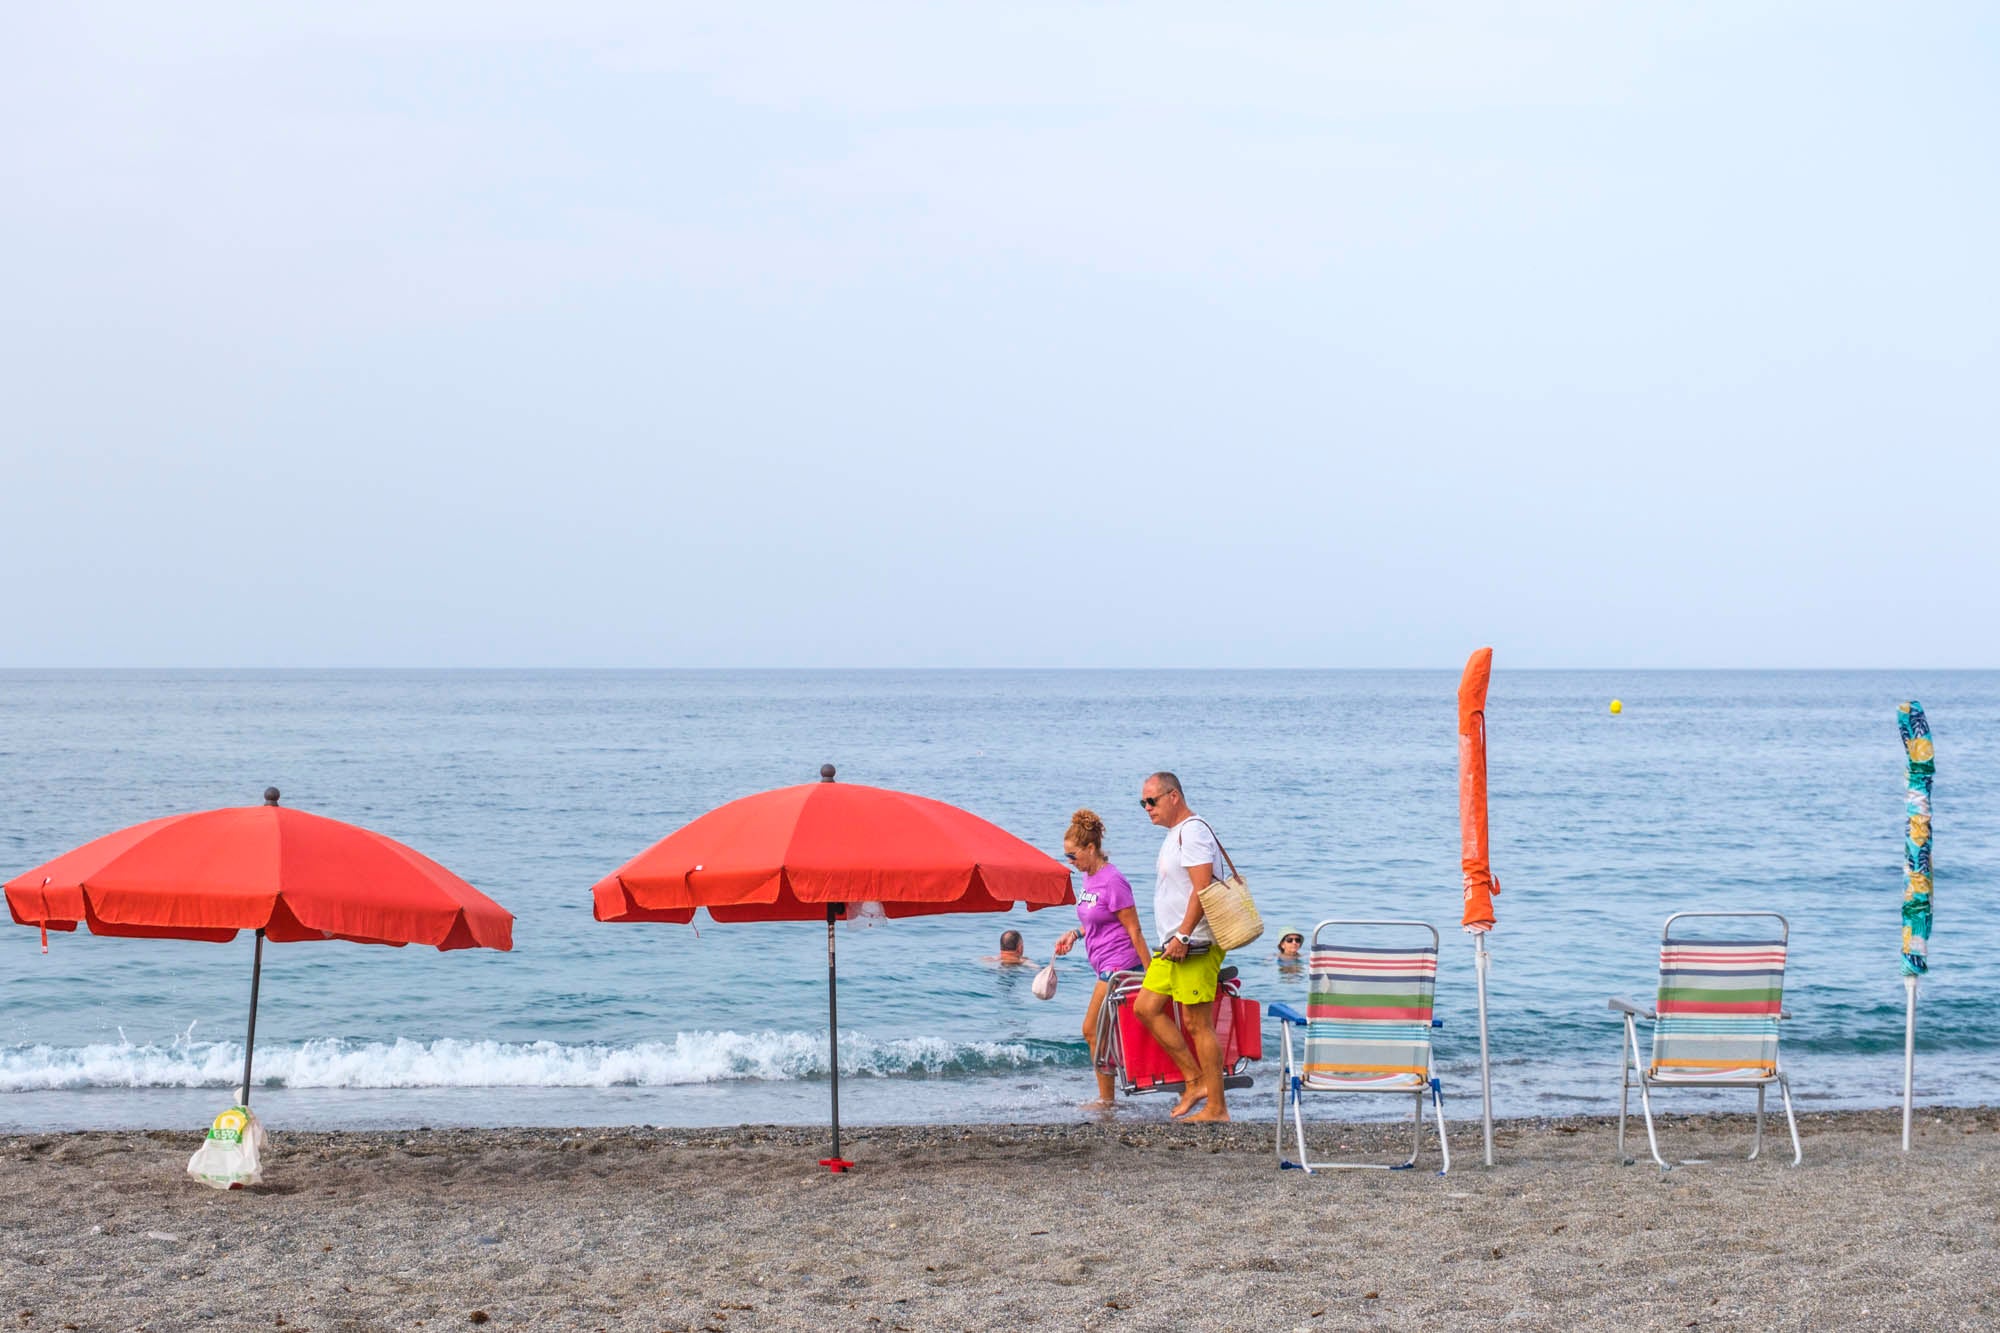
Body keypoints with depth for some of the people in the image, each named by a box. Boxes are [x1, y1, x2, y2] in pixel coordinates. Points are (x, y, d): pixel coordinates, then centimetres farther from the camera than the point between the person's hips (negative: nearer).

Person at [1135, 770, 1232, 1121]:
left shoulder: (1192, 831, -13)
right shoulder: (1175, 835, 19)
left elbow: (1202, 888, -22)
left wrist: (1183, 936, -24)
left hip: (1195, 944, -11)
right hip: (1173, 946, 11)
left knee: (1197, 1023, -8)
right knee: (1146, 1008, 9)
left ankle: (1216, 1107, -3)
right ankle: (1195, 1080, 12)